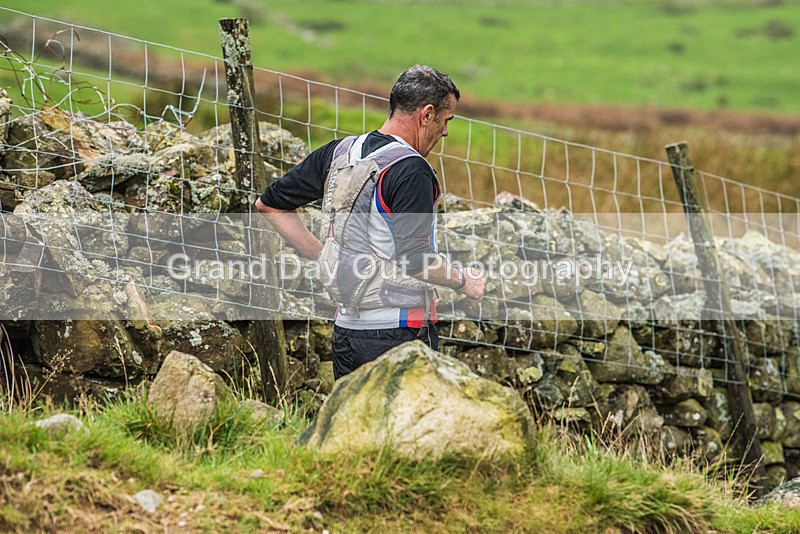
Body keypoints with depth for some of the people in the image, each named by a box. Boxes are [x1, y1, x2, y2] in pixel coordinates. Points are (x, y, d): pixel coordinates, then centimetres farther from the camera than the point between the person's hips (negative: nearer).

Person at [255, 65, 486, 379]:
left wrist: (325, 258, 16)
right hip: (400, 330, -7)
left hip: (345, 327, 7)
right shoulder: (411, 170, -15)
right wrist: (463, 282, -4)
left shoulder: (338, 153, 9)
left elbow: (269, 205, 17)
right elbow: (413, 260, -21)